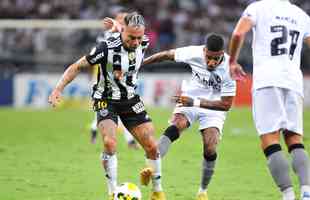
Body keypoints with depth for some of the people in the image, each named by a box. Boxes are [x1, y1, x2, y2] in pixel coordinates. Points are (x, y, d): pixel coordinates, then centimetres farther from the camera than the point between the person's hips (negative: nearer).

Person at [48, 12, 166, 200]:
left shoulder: (144, 43, -12)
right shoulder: (107, 48, -26)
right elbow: (78, 66, -18)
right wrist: (58, 89, -23)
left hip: (131, 99, 4)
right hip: (106, 100, -4)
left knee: (152, 146, -3)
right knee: (110, 143, -26)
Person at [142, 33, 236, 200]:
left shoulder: (229, 69, -27)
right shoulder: (194, 53, -22)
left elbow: (226, 104, -23)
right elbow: (167, 55, -3)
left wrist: (195, 102, -32)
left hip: (213, 107, -1)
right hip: (189, 100, 1)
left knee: (210, 150, -16)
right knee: (175, 128, -29)